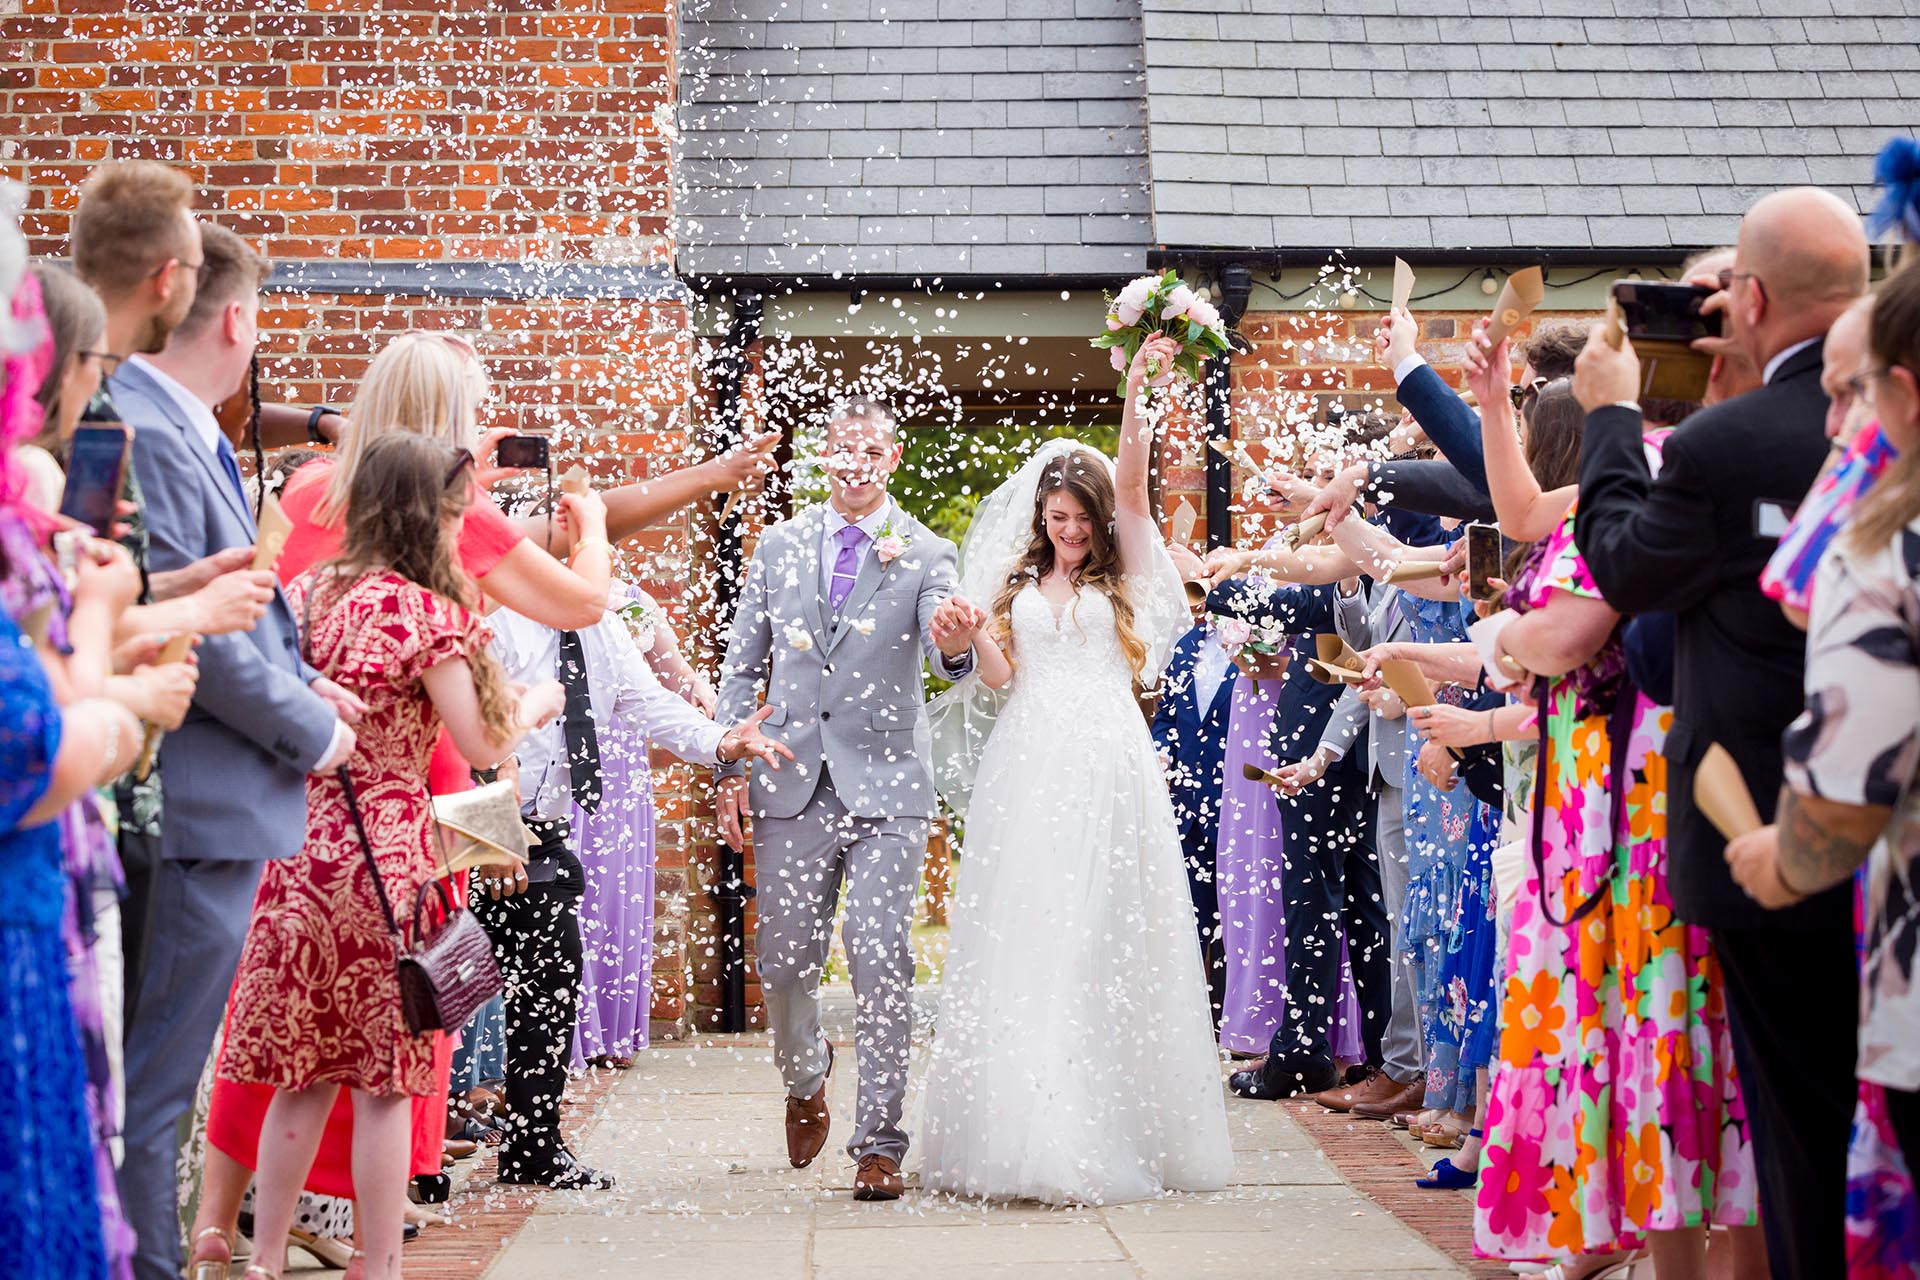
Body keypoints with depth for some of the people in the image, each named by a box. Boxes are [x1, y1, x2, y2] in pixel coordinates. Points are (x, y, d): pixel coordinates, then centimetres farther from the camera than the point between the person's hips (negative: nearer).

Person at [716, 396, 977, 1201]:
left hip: (884, 787, -2)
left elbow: (948, 656, -13)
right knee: (784, 962, 7)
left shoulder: (925, 555, 2)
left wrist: (956, 647, -38)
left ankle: (879, 1142, 0)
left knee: (882, 965, -8)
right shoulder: (779, 546, 9)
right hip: (792, 787, 2)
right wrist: (730, 768, 4)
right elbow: (743, 664, 12)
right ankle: (806, 1081, 37)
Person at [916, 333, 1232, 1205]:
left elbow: (1131, 483, -1)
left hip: (1106, 771, -1)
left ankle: (1113, 1131, -3)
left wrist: (1135, 392, -13)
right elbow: (999, 673, 6)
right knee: (1020, 940, -4)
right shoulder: (1017, 585, 16)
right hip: (1029, 770, 2)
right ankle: (1020, 1129, -2)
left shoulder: (1121, 579, 12)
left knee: (1103, 941, -5)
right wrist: (975, 631, -14)